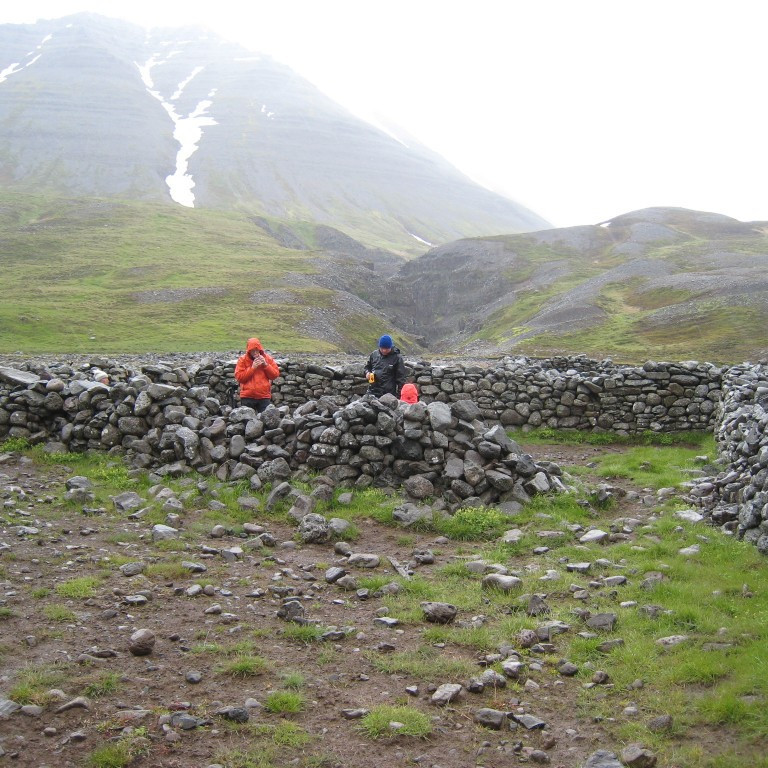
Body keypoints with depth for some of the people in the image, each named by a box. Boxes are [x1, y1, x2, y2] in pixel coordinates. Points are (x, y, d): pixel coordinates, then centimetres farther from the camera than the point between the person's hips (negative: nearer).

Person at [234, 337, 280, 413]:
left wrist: (266, 365, -9)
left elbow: (275, 375, 4)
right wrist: (252, 368, -12)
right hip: (247, 397, -1)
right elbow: (239, 377, -6)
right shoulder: (242, 359, 2)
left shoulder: (268, 359, 7)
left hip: (264, 397, 1)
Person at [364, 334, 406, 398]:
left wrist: (399, 395, -7)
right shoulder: (374, 354, 8)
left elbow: (401, 378, -4)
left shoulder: (396, 358, -4)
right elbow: (367, 366, 25)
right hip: (372, 391, 4)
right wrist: (367, 373, 1)